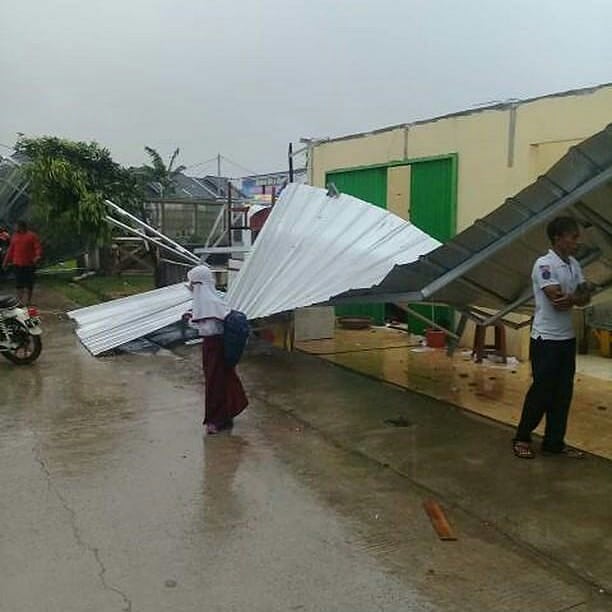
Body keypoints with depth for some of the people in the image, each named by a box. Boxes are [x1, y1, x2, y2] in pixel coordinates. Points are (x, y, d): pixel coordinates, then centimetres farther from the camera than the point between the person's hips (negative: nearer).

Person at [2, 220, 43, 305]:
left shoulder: (32, 236, -2)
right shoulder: (15, 236, 13)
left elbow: (38, 248, -10)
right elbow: (11, 250, 17)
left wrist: (38, 256, -29)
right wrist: (6, 261, 17)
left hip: (29, 263, -4)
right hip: (18, 263, 4)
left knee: (29, 282, 2)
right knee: (19, 282, 2)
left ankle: (29, 300, 13)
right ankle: (20, 300, 7)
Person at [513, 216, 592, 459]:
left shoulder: (573, 265, 10)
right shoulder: (544, 264, -15)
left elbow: (585, 296, 3)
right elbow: (558, 301, -24)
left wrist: (571, 297, -17)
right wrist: (577, 297, -6)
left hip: (567, 337, 8)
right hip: (546, 339, -8)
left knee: (563, 392, 11)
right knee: (542, 390, -1)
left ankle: (554, 441, 21)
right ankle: (522, 438, 14)